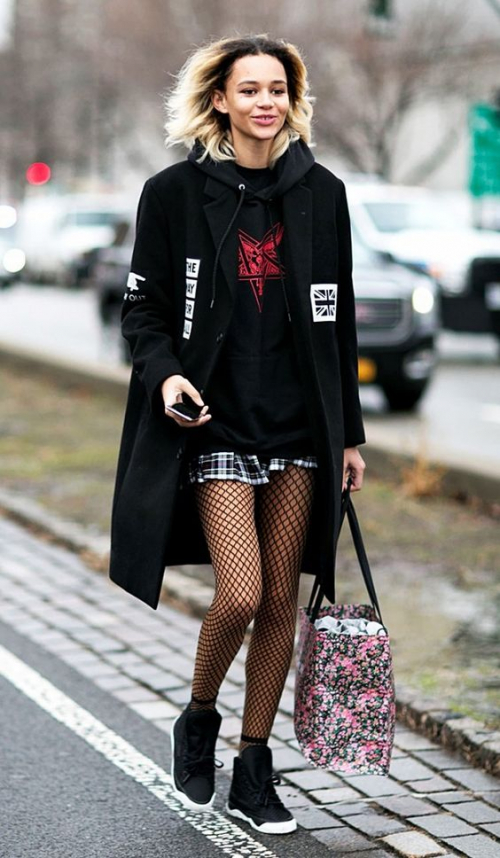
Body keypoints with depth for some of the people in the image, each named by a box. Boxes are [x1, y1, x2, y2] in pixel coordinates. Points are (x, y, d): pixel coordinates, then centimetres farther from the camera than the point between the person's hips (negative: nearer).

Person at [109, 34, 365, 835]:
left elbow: (339, 321, 11)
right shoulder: (175, 192, -2)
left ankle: (254, 767, 18)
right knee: (240, 595, -11)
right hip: (217, 421, -3)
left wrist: (349, 432, 10)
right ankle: (198, 721, 19)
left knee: (281, 598, 4)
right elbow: (144, 308, 2)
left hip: (301, 423, 3)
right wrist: (164, 373, -18)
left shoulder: (322, 193, 6)